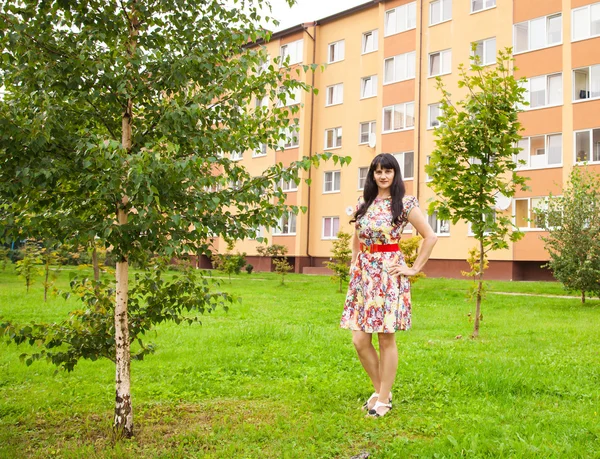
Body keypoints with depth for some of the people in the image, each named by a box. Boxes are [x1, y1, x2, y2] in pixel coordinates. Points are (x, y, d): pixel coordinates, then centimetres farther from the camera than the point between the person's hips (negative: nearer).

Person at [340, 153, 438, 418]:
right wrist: (354, 265, 15)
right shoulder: (363, 203, 12)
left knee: (386, 338, 1)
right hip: (363, 274, 5)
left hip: (388, 274, -5)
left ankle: (384, 399, 15)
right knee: (359, 340, 3)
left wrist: (414, 269, -6)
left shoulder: (405, 204, -4)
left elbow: (430, 237, -5)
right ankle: (379, 390, 23)